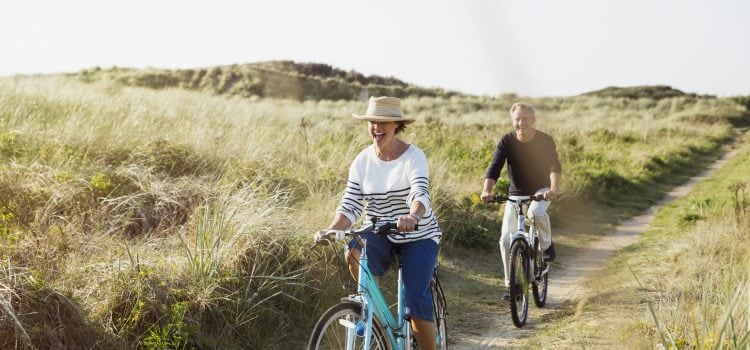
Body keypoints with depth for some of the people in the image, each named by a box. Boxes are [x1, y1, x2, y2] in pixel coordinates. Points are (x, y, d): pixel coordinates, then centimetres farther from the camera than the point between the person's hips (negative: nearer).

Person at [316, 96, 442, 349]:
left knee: (416, 299, -18)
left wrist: (412, 216, -55)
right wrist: (330, 231, -26)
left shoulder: (413, 157, -14)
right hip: (380, 236, 3)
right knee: (353, 251, -30)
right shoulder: (362, 161, -3)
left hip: (418, 236, -3)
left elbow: (421, 195, -31)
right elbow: (350, 207, -7)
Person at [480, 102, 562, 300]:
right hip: (516, 193, 2)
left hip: (540, 190, -2)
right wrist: (486, 191, -42)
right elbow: (494, 168, -23)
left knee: (536, 212, -37)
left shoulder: (545, 141, -16)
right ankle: (512, 285, 5)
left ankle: (546, 245, -7)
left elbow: (554, 167, -29)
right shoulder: (507, 141, -13)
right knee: (506, 240, -9)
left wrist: (554, 189, -49)